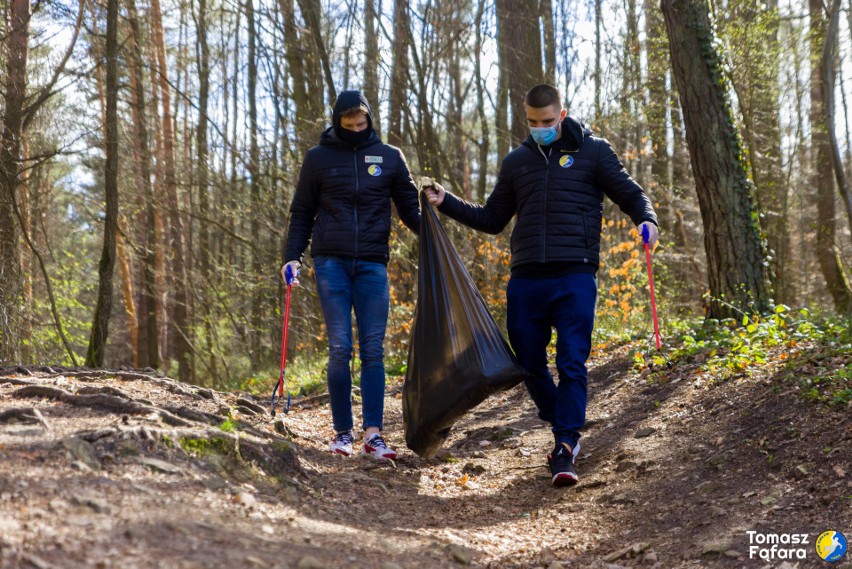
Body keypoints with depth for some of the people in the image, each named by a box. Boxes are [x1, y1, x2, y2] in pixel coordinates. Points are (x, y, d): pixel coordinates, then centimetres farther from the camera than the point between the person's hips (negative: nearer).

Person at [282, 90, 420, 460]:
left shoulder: (390, 157, 11)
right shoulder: (319, 158, 9)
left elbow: (409, 208, 13)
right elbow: (302, 213, 12)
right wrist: (292, 256, 1)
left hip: (372, 264, 1)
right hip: (331, 262, -1)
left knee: (373, 349, -3)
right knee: (339, 349, -5)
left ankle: (373, 434, -2)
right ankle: (342, 432, 4)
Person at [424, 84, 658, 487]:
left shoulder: (592, 151, 6)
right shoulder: (517, 160, 17)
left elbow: (630, 195, 7)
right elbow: (492, 219, 23)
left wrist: (647, 220, -15)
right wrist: (447, 202, 12)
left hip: (574, 277, -4)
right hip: (525, 280, 4)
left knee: (572, 363, -9)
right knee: (528, 363, 8)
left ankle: (565, 449, -6)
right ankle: (564, 429, 29)